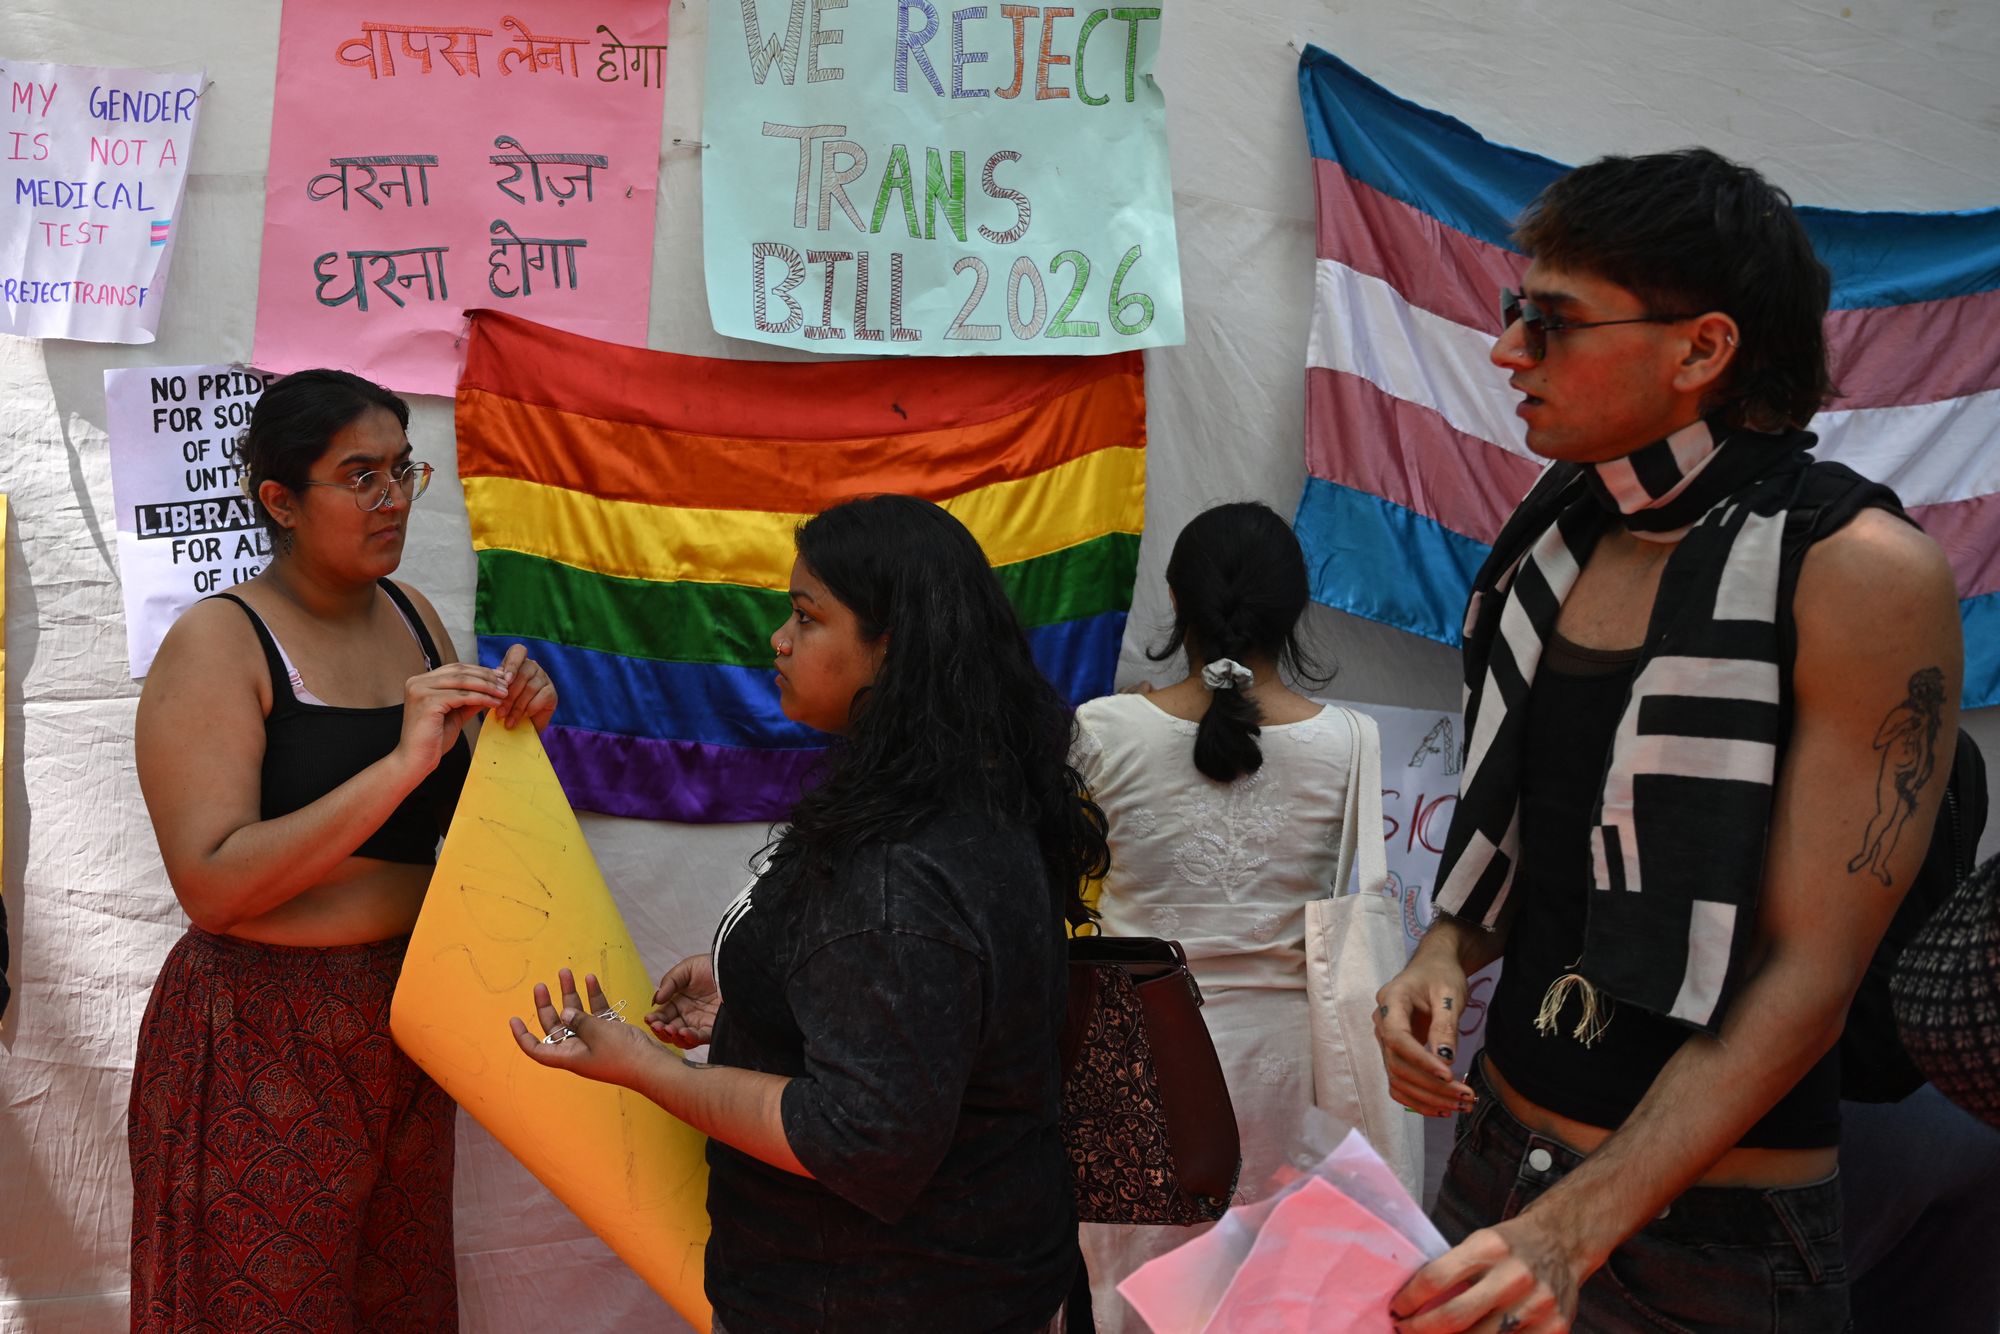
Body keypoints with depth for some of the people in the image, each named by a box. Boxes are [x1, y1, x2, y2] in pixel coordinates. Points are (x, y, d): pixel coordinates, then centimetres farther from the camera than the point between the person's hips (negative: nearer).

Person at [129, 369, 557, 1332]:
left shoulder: (409, 613, 5)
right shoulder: (217, 643, -14)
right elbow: (212, 885, -24)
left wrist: (511, 728, -6)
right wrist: (401, 762, -29)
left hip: (405, 1009, 6)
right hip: (265, 1041, -6)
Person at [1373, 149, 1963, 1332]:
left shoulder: (1862, 575, -18)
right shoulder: (1557, 534, 2)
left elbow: (1806, 971, -19)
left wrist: (1571, 1234, -25)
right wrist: (1447, 951, -5)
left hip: (1707, 1229, -6)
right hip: (1499, 1141, 6)